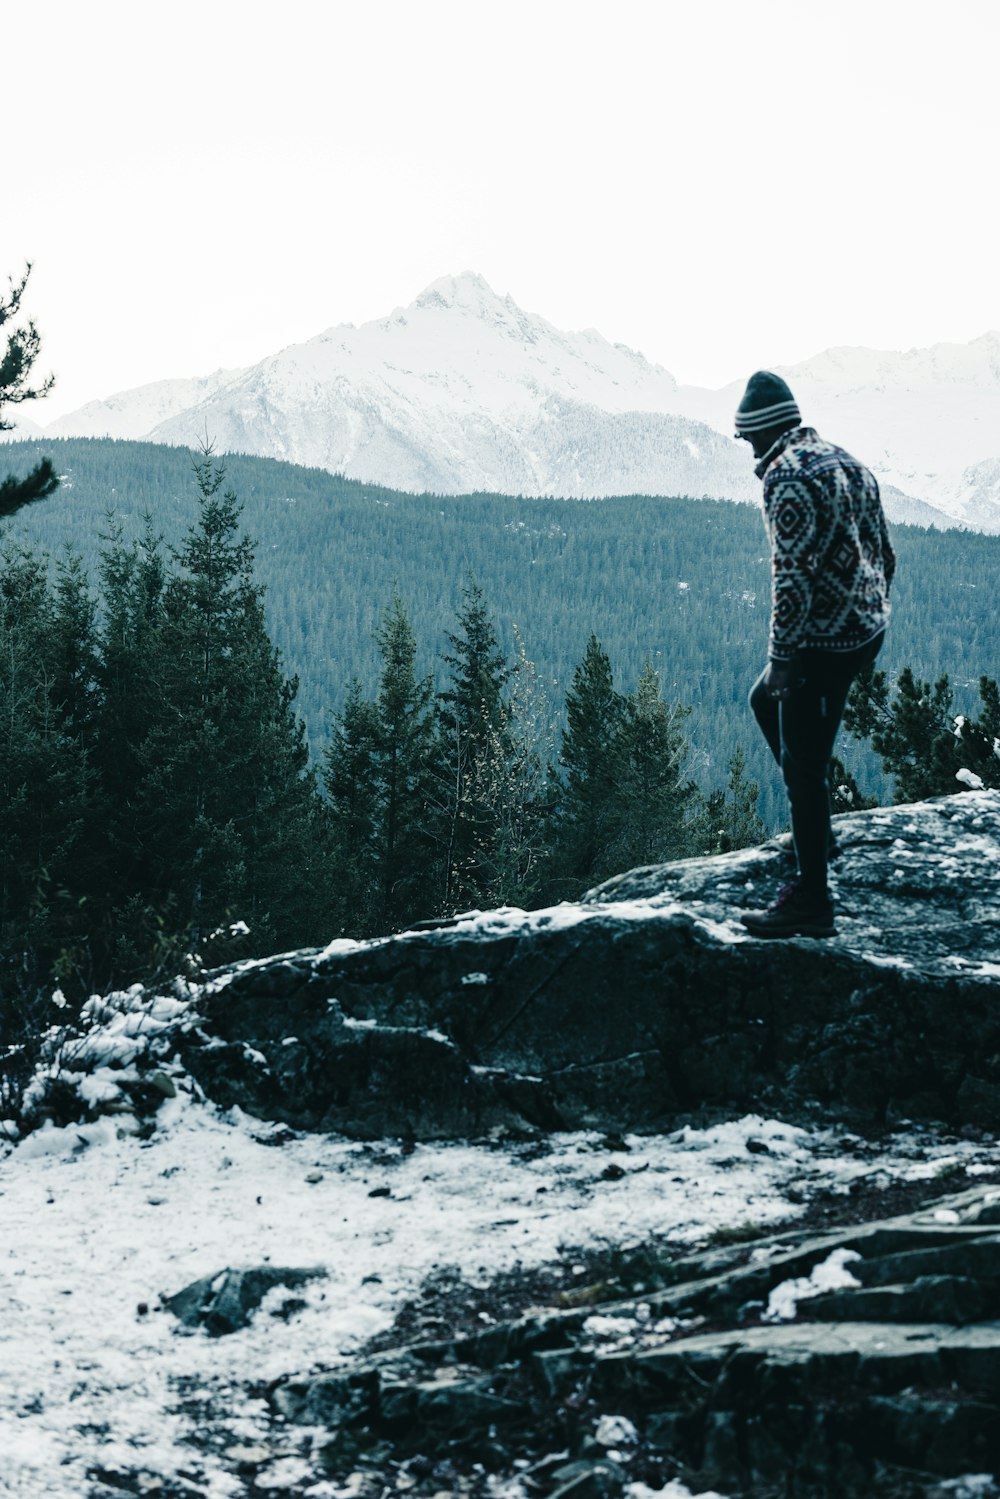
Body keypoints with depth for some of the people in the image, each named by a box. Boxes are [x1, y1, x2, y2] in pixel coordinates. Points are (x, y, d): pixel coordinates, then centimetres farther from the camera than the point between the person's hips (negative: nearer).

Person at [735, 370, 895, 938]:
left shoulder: (787, 473, -16)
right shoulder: (849, 462, 13)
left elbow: (793, 572, -22)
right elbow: (885, 555, 17)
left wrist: (782, 653, -18)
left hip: (823, 639, -10)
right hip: (868, 630, 10)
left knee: (803, 765, -2)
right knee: (766, 700, 28)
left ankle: (812, 902, 3)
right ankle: (816, 826, 30)